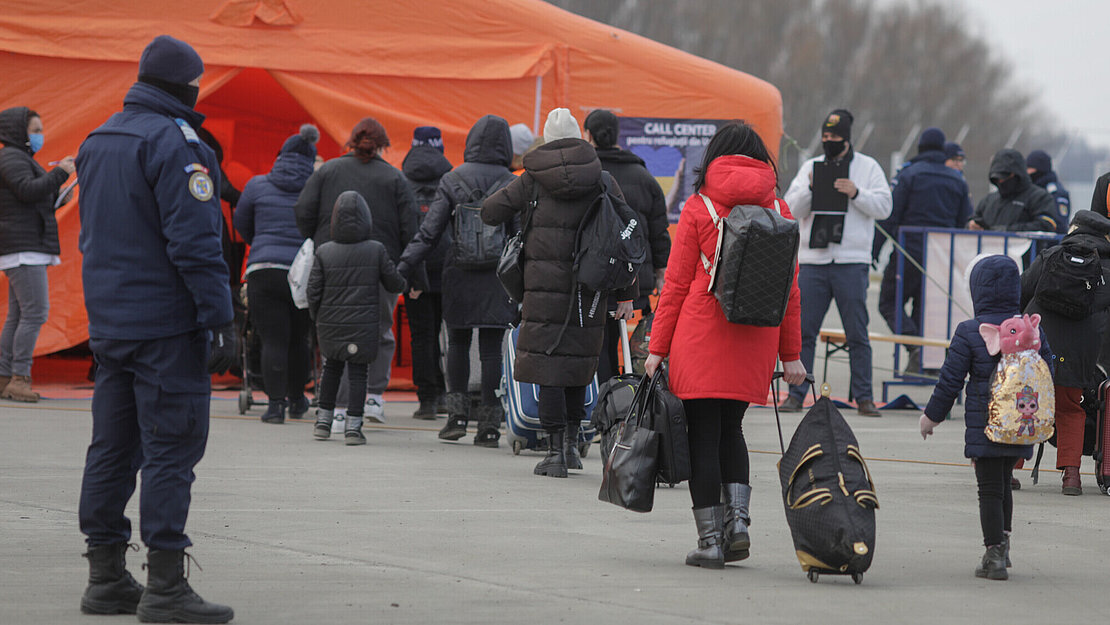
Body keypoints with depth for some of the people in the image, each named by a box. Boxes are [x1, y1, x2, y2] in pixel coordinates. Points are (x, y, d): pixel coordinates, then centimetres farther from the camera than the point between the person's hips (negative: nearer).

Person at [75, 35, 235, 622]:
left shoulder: (97, 141, 15)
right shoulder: (174, 143, -14)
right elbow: (194, 240, -19)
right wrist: (219, 319, -17)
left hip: (108, 324, 9)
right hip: (165, 326, -9)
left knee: (112, 447, 12)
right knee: (171, 451, -7)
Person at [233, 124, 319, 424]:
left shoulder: (258, 186, 5)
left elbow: (242, 225, 18)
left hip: (264, 270, -1)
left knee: (272, 340, -2)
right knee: (299, 339, 16)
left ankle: (276, 401, -13)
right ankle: (296, 400, 29)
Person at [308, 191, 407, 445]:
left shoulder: (324, 252, -3)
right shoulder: (376, 250, -6)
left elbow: (314, 291, -1)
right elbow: (394, 283, 1)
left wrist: (317, 319, 13)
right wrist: (402, 286, 25)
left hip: (330, 324, 2)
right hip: (364, 326, -2)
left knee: (332, 367, 19)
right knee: (358, 372, 2)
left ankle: (323, 421, 22)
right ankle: (353, 426, -3)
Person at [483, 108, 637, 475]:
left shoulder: (533, 179, 0)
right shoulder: (602, 180, 5)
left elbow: (490, 213, 3)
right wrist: (626, 293, 9)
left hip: (545, 282, -2)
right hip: (589, 287, 2)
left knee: (547, 362, -1)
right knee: (579, 359, 16)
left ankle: (556, 451, -7)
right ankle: (571, 442, 19)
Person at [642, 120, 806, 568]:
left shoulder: (699, 208, -2)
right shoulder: (779, 211, 5)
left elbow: (676, 284, -2)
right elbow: (789, 289, 6)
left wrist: (658, 347, 2)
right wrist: (791, 354, 11)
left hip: (701, 338, -3)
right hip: (754, 343, 3)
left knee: (703, 435, 2)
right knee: (730, 428, 20)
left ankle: (710, 540, 1)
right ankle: (738, 519, 6)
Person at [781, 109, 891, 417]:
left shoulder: (868, 167, 7)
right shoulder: (810, 167, 13)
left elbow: (883, 207, -1)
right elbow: (792, 210, 5)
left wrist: (856, 193, -14)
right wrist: (810, 188, -12)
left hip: (852, 263, -2)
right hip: (812, 260, 2)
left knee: (857, 333, -1)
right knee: (803, 330, 0)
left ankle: (864, 397, 5)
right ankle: (796, 394, 6)